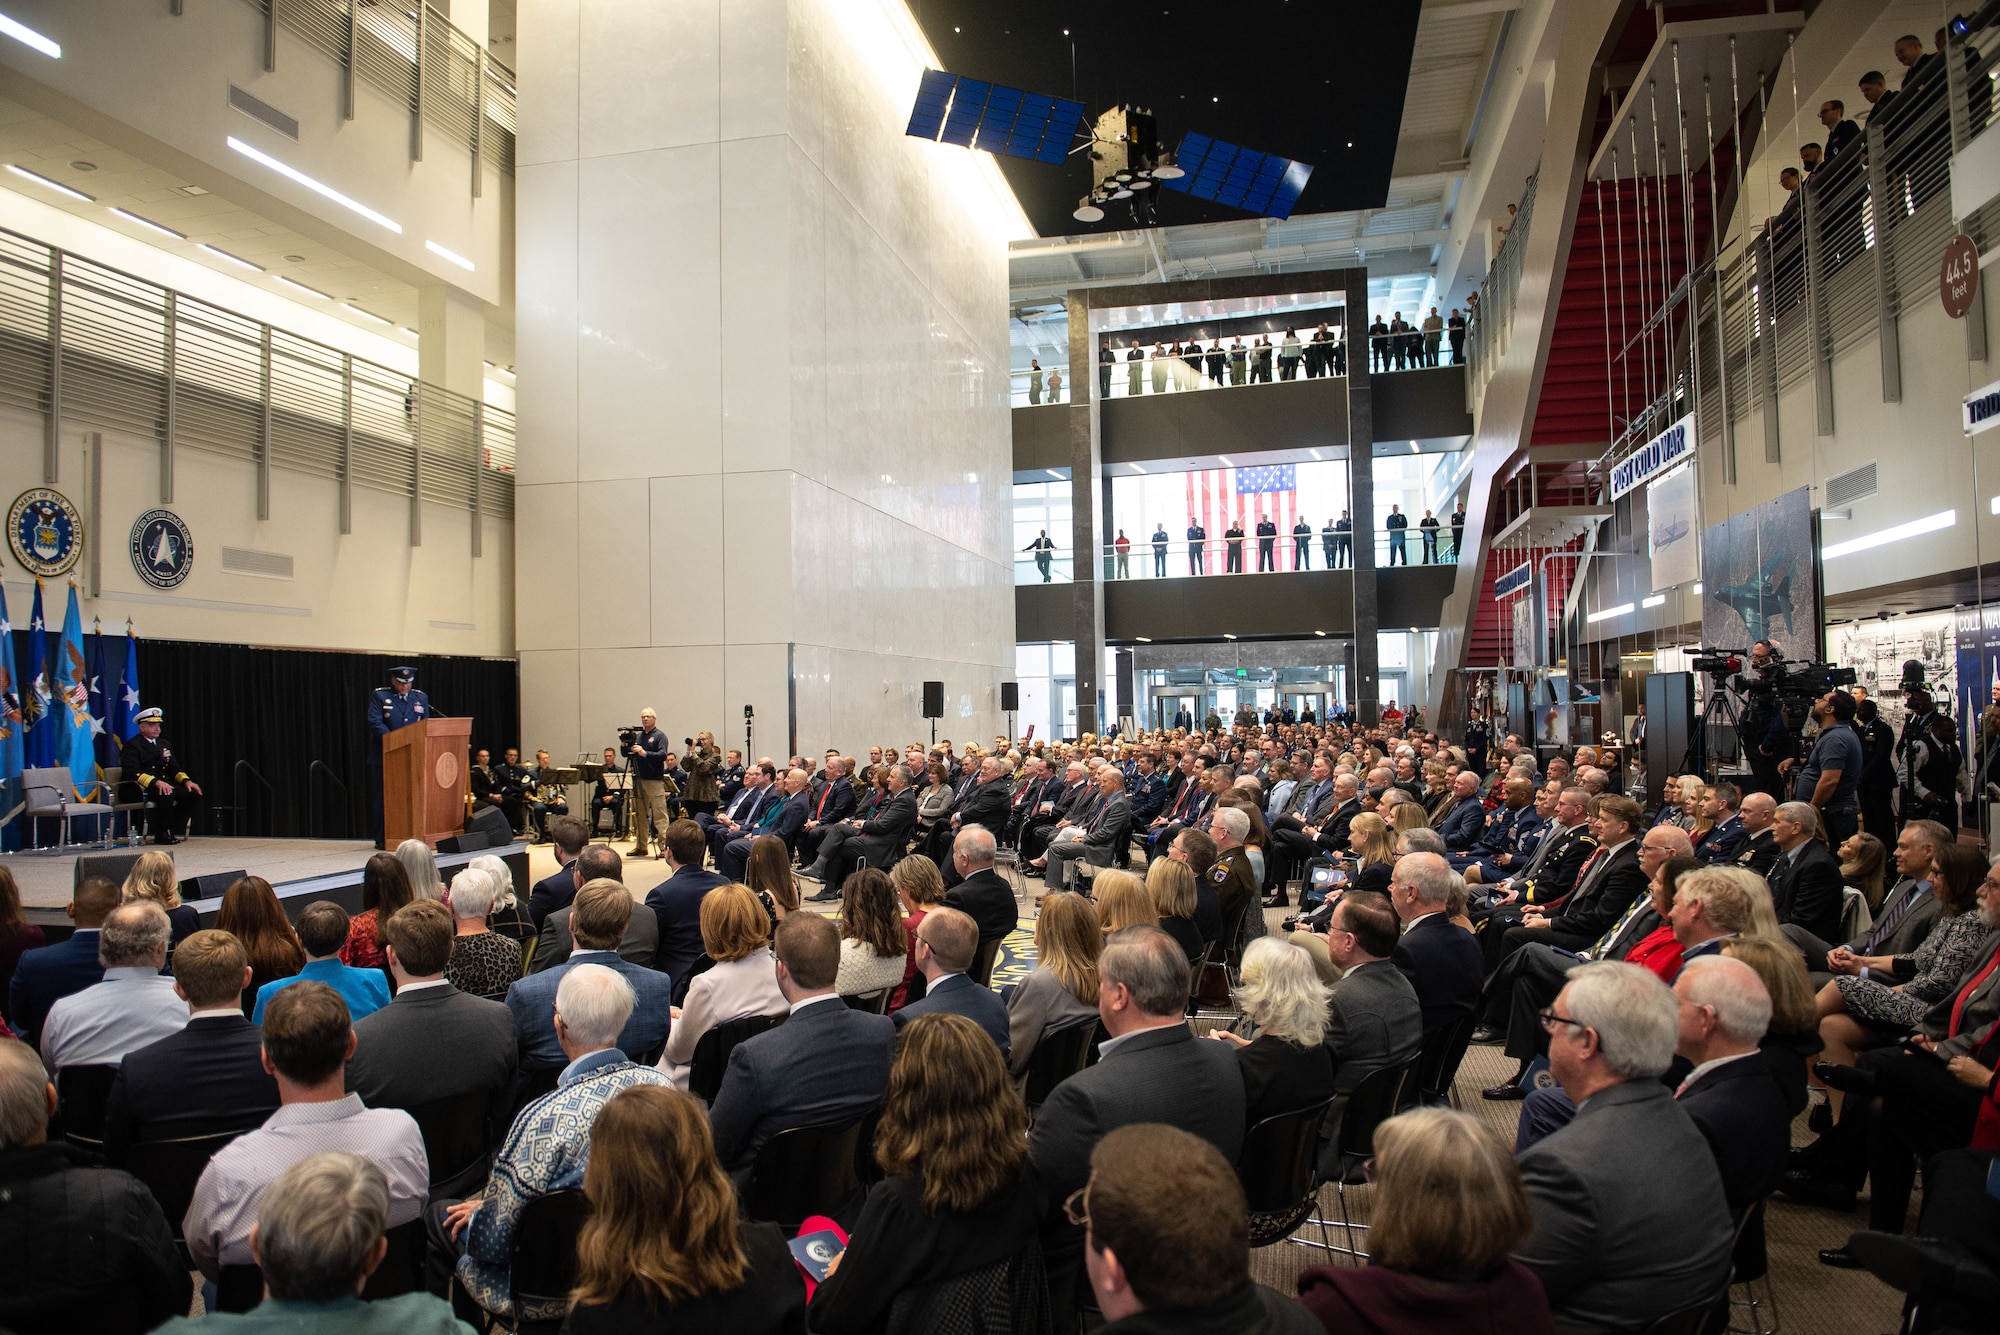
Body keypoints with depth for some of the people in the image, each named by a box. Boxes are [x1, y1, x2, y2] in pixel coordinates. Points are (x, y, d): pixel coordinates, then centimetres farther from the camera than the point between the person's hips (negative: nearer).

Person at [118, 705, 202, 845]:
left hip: (164, 784, 8)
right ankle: (162, 835, -22)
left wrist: (186, 781, -4)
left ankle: (176, 831, -11)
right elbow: (132, 773, -19)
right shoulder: (132, 746, -4)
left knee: (193, 793, -14)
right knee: (166, 794, -36)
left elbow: (174, 769, 18)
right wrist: (156, 782, -33)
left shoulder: (164, 745, 23)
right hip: (137, 789, -8)